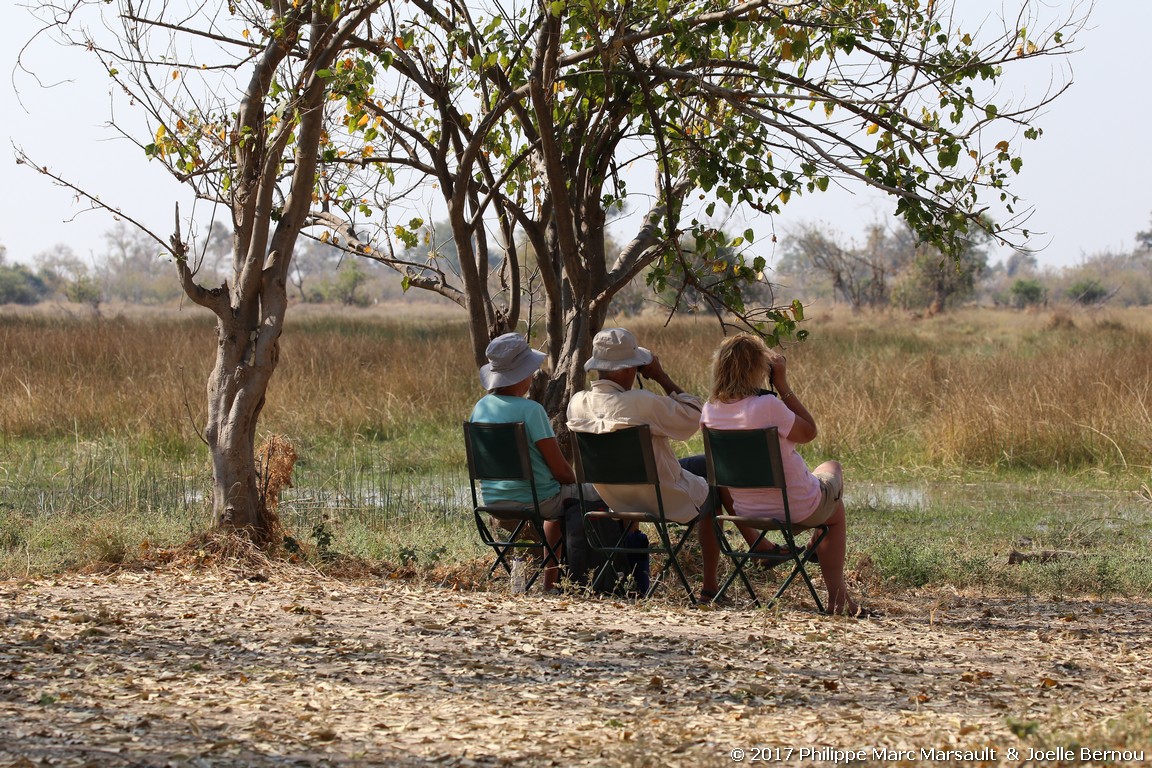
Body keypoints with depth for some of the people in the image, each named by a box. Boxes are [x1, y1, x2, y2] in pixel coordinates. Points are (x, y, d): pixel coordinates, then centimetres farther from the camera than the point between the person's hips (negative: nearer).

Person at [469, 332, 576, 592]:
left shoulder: (480, 407, 2)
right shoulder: (530, 410, -20)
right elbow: (560, 468, -18)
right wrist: (575, 482, 6)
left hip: (493, 500, 8)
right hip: (532, 499, -8)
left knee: (563, 501, 34)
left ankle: (550, 578, 35)